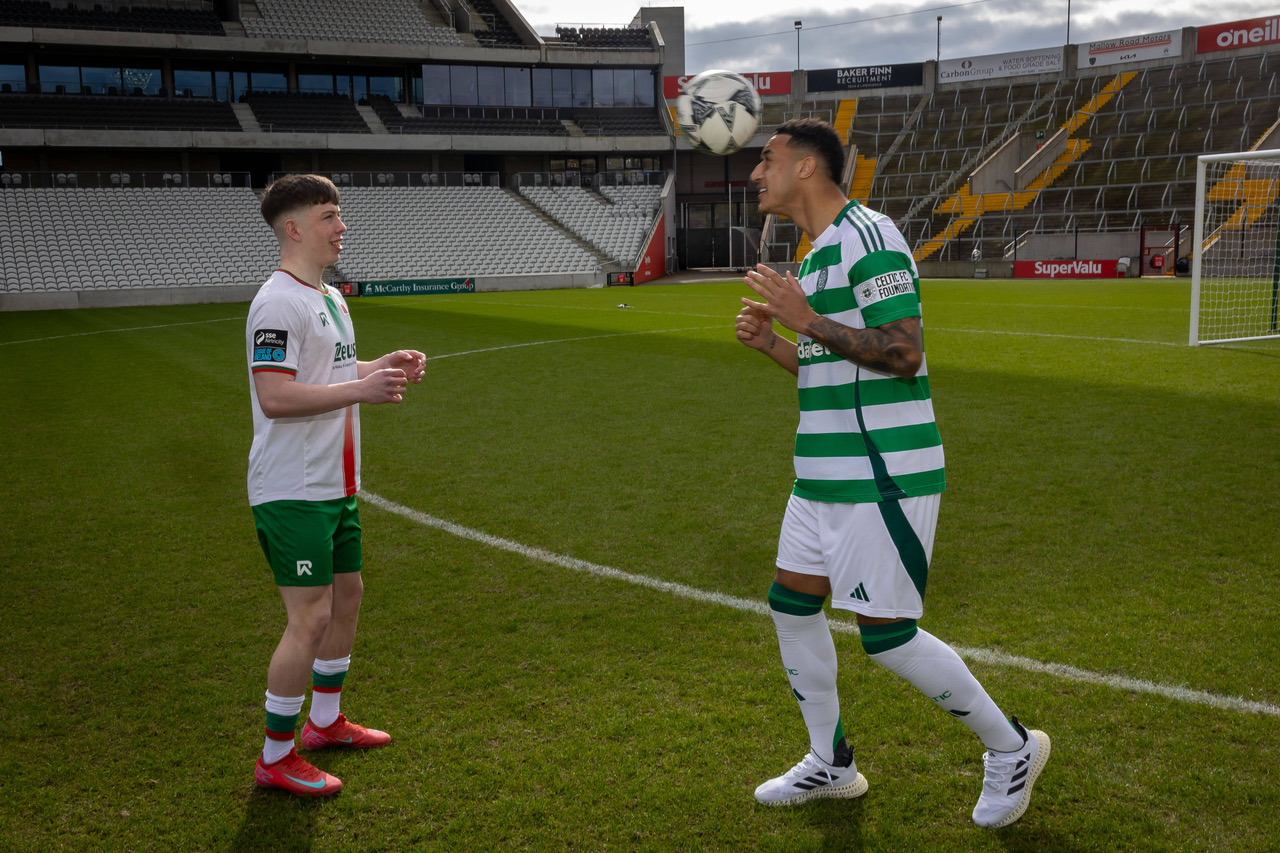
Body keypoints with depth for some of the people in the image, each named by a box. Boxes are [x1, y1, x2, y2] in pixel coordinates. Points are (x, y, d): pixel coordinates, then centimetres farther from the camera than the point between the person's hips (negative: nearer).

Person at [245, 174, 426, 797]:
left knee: (346, 592, 18)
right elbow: (275, 397, -26)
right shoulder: (278, 302, -18)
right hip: (292, 492, -10)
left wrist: (385, 366, 6)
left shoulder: (329, 297, 14)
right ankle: (275, 758, 8)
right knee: (310, 617, -7)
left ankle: (325, 720, 36)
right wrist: (362, 388, -26)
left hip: (334, 485, 10)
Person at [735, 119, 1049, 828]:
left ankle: (1011, 748, 18)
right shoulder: (819, 253, 17)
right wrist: (772, 343, 8)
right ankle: (830, 765, 28)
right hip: (825, 472, 10)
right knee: (790, 604, 12)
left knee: (886, 636, -4)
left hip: (882, 474, -10)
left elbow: (904, 354, -22)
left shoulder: (867, 238, -14)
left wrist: (808, 321, -20)